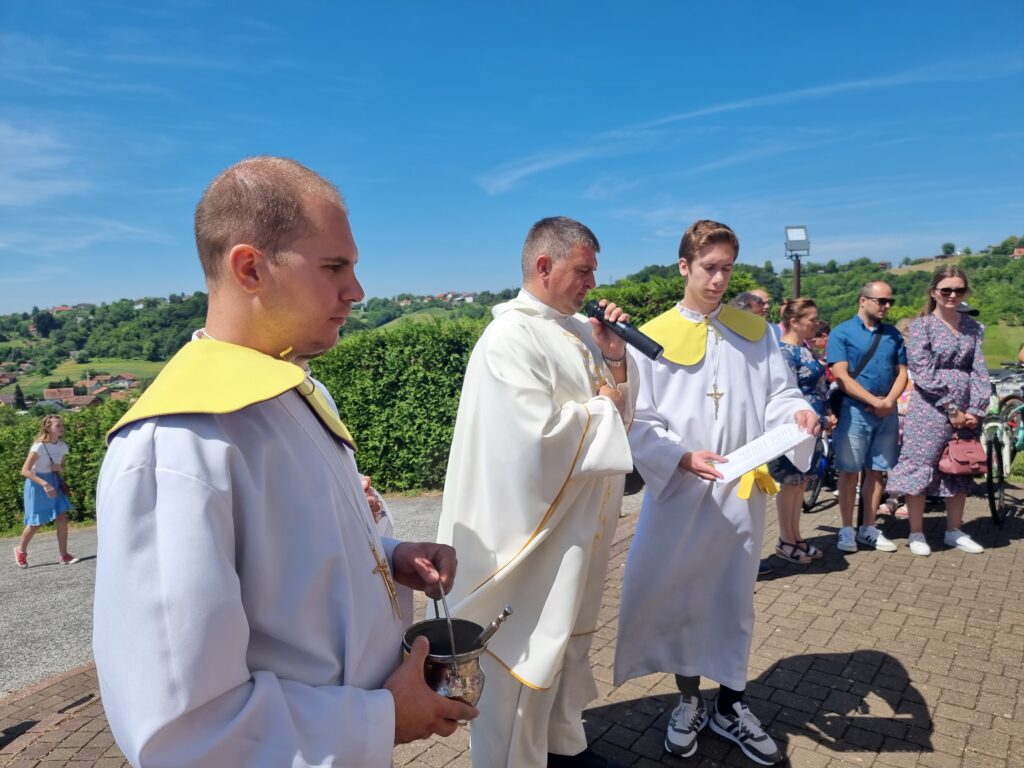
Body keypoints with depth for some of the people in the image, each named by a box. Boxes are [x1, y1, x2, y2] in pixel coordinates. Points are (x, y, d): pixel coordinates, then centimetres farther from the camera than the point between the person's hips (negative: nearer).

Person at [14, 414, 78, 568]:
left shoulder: (62, 446, -2)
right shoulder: (39, 447, -21)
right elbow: (25, 471, -23)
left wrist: (59, 468, -11)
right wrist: (44, 484, -32)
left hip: (54, 482, 5)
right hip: (37, 485, -5)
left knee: (62, 518, -5)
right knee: (35, 523, 5)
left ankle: (64, 556, 2)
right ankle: (21, 550, 34)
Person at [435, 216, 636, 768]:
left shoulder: (578, 329, 5)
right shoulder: (509, 338, -20)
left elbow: (622, 406, 10)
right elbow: (539, 436, -28)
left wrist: (614, 359, -7)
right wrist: (601, 409, -13)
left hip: (581, 519, 9)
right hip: (536, 524, -9)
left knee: (567, 639, 24)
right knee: (529, 654, 8)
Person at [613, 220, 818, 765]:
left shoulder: (754, 330, 7)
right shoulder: (653, 337, -3)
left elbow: (777, 393, 6)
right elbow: (639, 425, -6)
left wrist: (798, 412, -16)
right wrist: (682, 459, -20)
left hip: (741, 492, 3)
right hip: (677, 493, -2)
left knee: (733, 598, 15)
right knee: (677, 598, 7)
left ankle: (730, 705, 34)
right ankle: (689, 701, 31)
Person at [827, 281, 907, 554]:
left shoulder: (893, 334, 11)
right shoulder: (841, 333, -4)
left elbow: (902, 372, 9)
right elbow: (841, 376, -11)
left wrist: (889, 401, -9)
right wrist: (875, 401, -16)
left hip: (887, 413, 5)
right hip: (855, 411, -4)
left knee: (876, 471, 10)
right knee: (849, 471, 0)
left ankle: (869, 528, 20)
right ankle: (847, 530, 9)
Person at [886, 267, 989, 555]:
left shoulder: (972, 327, 10)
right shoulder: (922, 325, -5)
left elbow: (979, 370, 5)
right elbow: (923, 372, -12)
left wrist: (976, 410, -5)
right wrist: (951, 409, -14)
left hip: (965, 411, 5)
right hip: (930, 408, -5)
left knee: (960, 470, 13)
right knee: (920, 466, -1)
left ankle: (954, 531, 27)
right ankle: (916, 533, 11)